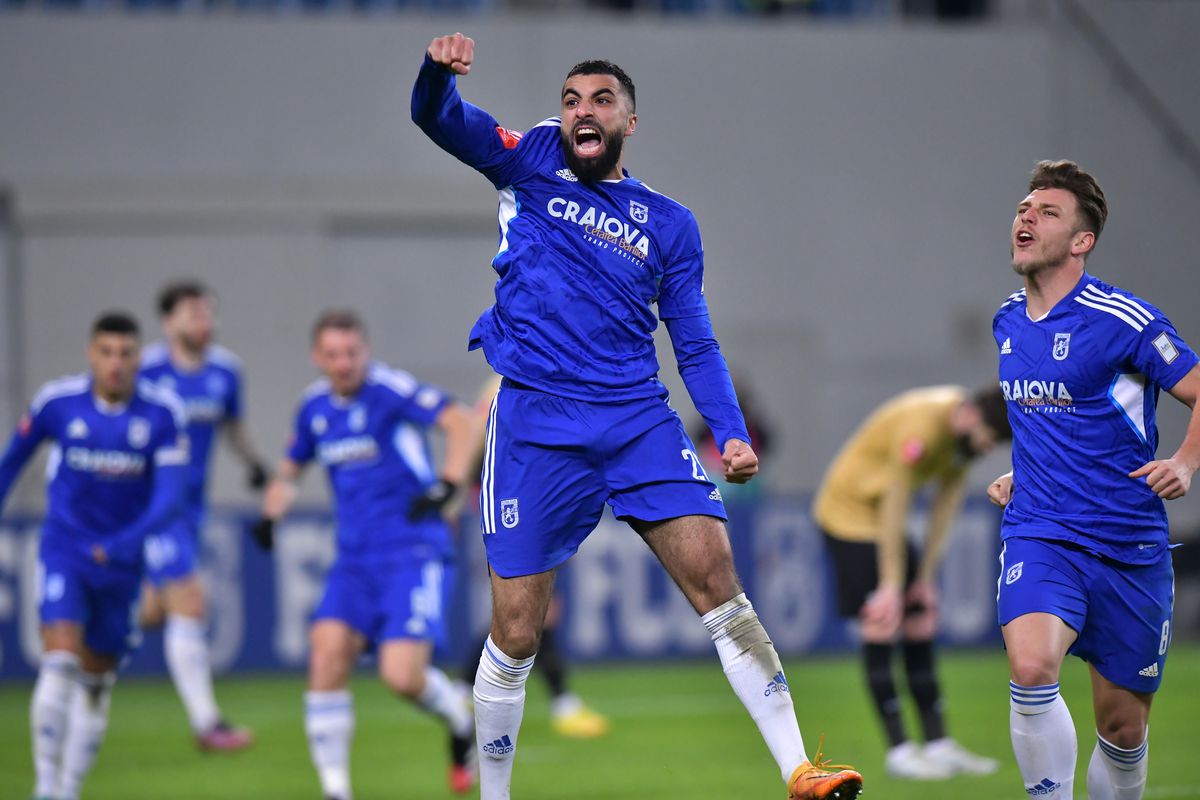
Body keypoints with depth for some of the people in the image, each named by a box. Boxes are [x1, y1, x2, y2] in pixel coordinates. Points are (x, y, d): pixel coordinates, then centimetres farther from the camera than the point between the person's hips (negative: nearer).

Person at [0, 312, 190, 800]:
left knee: (95, 683, 10)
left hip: (121, 560, 2)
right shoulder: (57, 402, -10)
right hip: (65, 549, -2)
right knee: (60, 660, -21)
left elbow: (170, 497, -15)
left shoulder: (162, 414, -10)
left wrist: (128, 540, -31)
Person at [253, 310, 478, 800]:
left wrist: (449, 484, -32)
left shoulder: (390, 390, -11)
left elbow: (461, 423, -20)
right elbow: (290, 468, 26)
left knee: (402, 676, -17)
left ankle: (461, 722, 18)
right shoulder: (314, 406, 10)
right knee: (328, 649, -16)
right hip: (355, 558, 6)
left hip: (414, 552, -6)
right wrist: (271, 513, 8)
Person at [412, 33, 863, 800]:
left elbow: (696, 346, 14)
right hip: (535, 421, -1)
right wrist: (439, 71, -24)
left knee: (717, 577, -13)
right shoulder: (533, 163, 10)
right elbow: (440, 119, 0)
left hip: (640, 420, 1)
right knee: (516, 632, -2)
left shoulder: (669, 224, 14)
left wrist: (731, 433, -2)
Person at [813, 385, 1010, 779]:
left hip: (882, 517, 9)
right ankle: (898, 751, -9)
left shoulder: (966, 428, -4)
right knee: (880, 628, -12)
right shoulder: (921, 426, -31)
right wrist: (890, 586, -21)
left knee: (921, 625, 4)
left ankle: (938, 745, 7)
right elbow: (894, 507, -26)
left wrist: (926, 577, 4)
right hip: (849, 509, -9)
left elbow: (946, 502, 4)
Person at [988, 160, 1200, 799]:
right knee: (1031, 670, -28)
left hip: (1128, 545, -3)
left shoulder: (1123, 321, -9)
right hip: (1038, 535, 3)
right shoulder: (1007, 322, 10)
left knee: (1122, 731, 5)